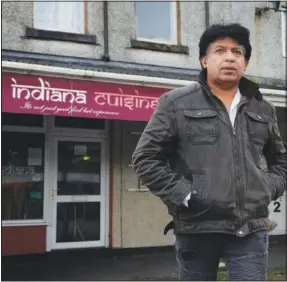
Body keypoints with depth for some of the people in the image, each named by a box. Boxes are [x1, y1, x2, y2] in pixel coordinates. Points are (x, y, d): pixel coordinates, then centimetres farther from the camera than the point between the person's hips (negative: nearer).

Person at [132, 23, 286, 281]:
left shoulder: (263, 109, 14)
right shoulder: (176, 103, 1)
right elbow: (145, 157, -1)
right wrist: (182, 194, -10)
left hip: (251, 228, 3)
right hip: (198, 227, -2)